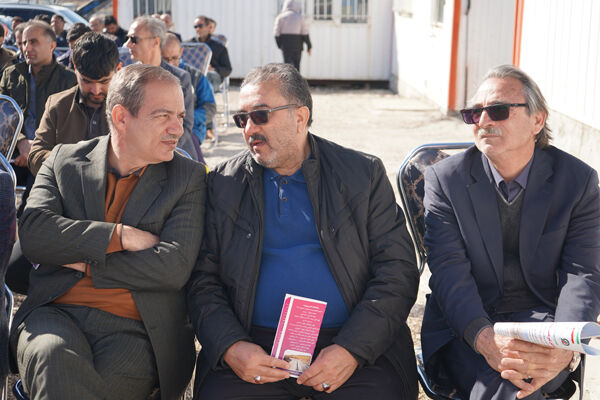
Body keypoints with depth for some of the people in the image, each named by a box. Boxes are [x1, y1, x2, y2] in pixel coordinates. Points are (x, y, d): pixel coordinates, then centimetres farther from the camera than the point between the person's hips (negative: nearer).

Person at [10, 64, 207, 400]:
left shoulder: (189, 177, 6)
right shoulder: (65, 160, 11)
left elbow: (174, 268, -7)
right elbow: (32, 233, -5)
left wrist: (84, 262, -5)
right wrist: (121, 236, -11)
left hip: (135, 332, -1)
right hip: (56, 314, 1)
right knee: (54, 357, -34)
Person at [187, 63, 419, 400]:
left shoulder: (364, 174, 6)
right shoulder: (223, 185, 10)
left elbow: (398, 271, 0)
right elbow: (202, 280, 8)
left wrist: (351, 350, -11)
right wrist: (230, 347, -10)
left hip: (355, 344, 0)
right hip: (255, 345, 1)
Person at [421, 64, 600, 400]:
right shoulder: (445, 178, -2)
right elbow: (449, 271, -11)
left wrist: (566, 349, -27)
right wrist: (485, 338, -30)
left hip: (542, 317, 0)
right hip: (466, 327, 0)